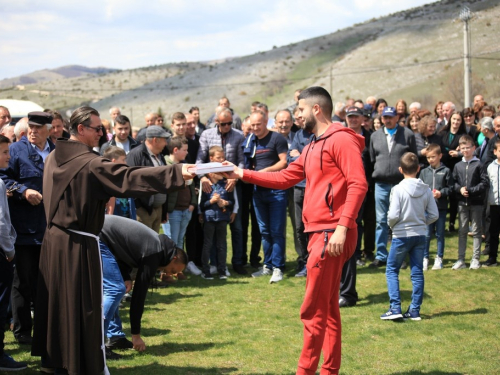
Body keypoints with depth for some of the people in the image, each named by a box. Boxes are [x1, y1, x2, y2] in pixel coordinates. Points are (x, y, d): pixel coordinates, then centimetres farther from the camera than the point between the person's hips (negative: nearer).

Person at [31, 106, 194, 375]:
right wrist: (176, 172, -30)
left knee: (58, 301, 16)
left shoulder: (53, 158, 7)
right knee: (84, 307, 0)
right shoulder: (90, 164, -18)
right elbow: (130, 177, -26)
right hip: (79, 244, -8)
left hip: (54, 239, 8)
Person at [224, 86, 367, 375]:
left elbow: (359, 184, -20)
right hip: (319, 233, 10)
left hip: (332, 234, -10)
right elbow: (285, 178, 22)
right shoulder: (313, 147, 20)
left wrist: (342, 227, -26)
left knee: (313, 310, -7)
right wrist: (243, 174, 16)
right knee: (327, 307, 15)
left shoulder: (341, 139, -11)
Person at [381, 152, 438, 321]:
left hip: (401, 235, -4)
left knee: (391, 270, 8)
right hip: (420, 235, 4)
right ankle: (415, 310, 10)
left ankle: (395, 307, -2)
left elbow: (393, 215, -18)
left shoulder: (398, 189, -15)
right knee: (417, 272, 10)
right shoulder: (426, 190, -2)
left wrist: (391, 224, 3)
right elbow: (434, 215, 0)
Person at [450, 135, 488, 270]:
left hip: (476, 202, -3)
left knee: (476, 231, 4)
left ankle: (475, 259, 8)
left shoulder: (478, 164, -5)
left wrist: (471, 190, -14)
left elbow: (485, 182, -8)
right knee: (462, 231, 6)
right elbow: (453, 182, 9)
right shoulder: (458, 166, 7)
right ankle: (461, 259, 10)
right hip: (462, 202, 3)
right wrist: (460, 189, -10)